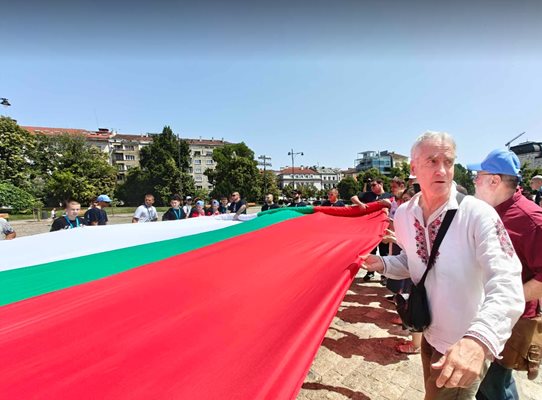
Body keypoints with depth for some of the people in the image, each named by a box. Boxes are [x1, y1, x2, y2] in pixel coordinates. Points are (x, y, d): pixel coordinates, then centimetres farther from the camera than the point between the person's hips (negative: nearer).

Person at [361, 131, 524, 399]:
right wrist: (382, 264, -11)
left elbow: (506, 286, -33)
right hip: (430, 336, 5)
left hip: (466, 349, -5)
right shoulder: (403, 215, -7)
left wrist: (479, 338, -48)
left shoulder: (478, 214, -24)